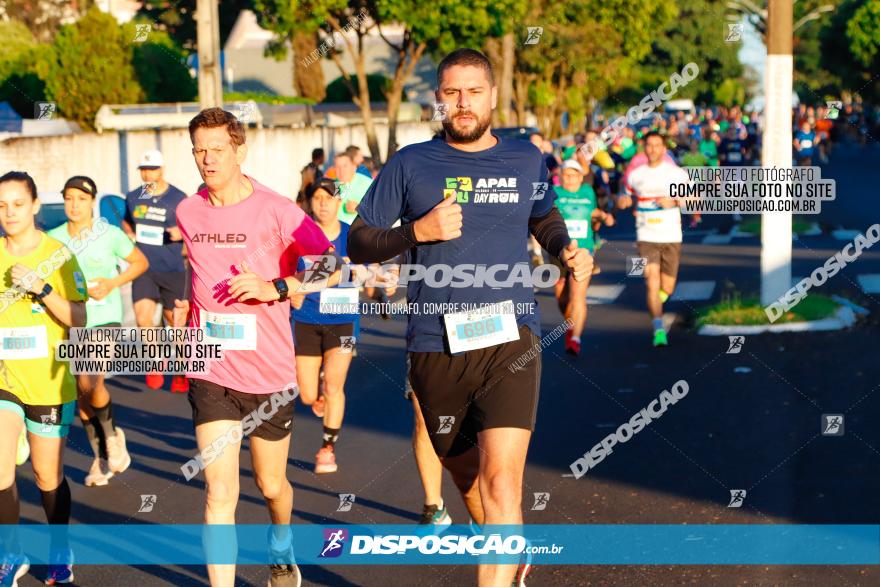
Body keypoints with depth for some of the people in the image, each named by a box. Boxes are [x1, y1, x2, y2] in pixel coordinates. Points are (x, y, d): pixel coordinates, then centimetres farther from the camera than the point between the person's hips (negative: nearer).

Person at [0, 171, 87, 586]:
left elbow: (79, 319, -10)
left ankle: (60, 553, 30)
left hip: (48, 382, -2)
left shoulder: (58, 254, -7)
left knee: (48, 475, 9)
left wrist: (41, 288, -21)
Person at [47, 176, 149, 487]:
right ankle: (100, 457, 26)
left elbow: (141, 262, 6)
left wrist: (114, 283, -8)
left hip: (105, 321, -4)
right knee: (81, 395, 8)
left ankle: (112, 435, 4)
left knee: (90, 384, -24)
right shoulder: (54, 238, 2)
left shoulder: (110, 235, -5)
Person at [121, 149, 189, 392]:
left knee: (175, 320, 6)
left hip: (172, 270, -2)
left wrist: (181, 233, -19)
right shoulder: (133, 198, 6)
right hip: (143, 269, 2)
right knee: (143, 319, -12)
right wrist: (129, 233, 2)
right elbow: (126, 222, 24)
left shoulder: (179, 199, -5)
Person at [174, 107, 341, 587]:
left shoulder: (276, 210, -9)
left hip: (270, 371, -1)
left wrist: (275, 287, -22)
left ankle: (281, 547, 49)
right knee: (219, 492, -11)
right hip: (211, 371, 2)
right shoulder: (187, 213, 4)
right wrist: (181, 309, 10)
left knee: (271, 484, 16)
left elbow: (331, 268, -10)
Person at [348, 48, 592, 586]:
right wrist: (418, 230, -13)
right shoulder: (411, 164, 2)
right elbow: (358, 243, 3)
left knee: (501, 477, -17)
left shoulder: (525, 159, 7)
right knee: (466, 473, 17)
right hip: (436, 347, 1)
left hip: (510, 339, -1)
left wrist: (567, 249, 7)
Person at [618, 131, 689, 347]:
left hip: (672, 238, 1)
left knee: (667, 288, 9)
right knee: (652, 282, -16)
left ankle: (657, 300, 45)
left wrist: (674, 202, -16)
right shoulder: (635, 175, 5)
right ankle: (659, 329, -17)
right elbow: (626, 197, 19)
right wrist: (624, 201, -5)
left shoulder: (677, 173, 1)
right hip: (646, 237, 0)